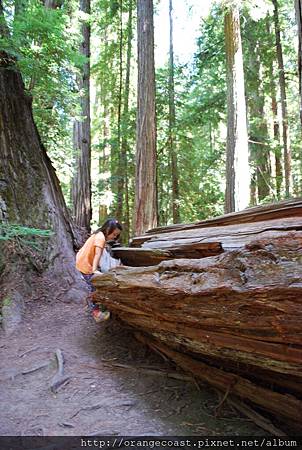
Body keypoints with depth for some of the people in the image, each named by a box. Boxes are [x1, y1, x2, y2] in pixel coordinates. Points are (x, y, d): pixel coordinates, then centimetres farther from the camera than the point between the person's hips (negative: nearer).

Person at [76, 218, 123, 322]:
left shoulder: (100, 235, 5)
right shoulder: (100, 237, -23)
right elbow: (97, 255, -34)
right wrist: (95, 270, -42)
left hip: (87, 261, 9)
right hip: (85, 265, -9)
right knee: (94, 287, -1)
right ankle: (96, 311, 8)